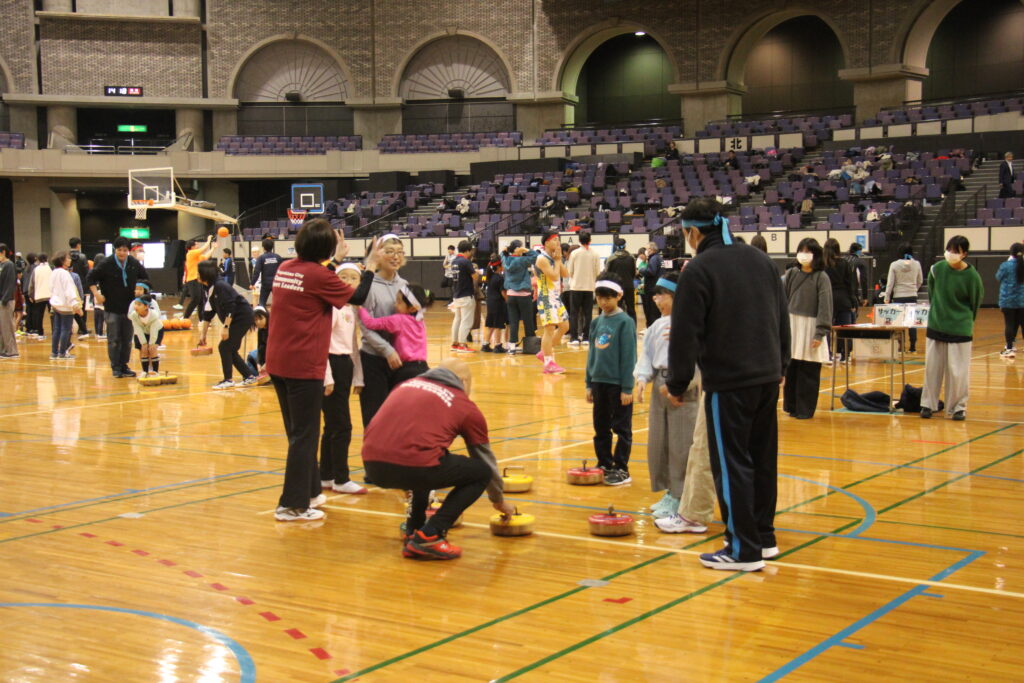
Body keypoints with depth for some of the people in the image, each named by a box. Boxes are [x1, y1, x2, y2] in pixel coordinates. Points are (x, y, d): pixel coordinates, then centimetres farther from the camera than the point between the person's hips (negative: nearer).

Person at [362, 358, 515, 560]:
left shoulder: (406, 385, 27)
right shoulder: (466, 406, 16)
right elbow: (486, 460, 29)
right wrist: (499, 501, 47)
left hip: (373, 466, 6)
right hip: (412, 468, -6)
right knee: (480, 471, 15)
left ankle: (412, 530, 27)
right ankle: (429, 537, 4)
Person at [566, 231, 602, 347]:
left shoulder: (574, 253, -6)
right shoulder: (595, 254, -3)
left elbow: (569, 271, -1)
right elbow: (598, 272, 1)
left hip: (576, 286, -1)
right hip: (590, 287, 1)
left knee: (574, 313, 4)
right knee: (587, 313, 7)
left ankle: (574, 338, -1)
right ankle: (586, 338, 5)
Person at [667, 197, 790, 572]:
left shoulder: (698, 270, -10)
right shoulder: (760, 260, 11)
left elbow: (685, 334, -12)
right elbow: (782, 319, 18)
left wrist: (677, 384, -3)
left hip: (728, 382, -7)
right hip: (767, 377, 7)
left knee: (732, 464, -1)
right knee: (763, 457, 16)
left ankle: (744, 550, 2)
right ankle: (765, 537, 24)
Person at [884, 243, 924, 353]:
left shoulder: (894, 265, -7)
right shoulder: (916, 264, -2)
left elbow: (890, 283, -4)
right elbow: (920, 281, 9)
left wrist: (887, 297, 3)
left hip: (898, 297, -2)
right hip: (912, 296, 2)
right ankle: (913, 347, 7)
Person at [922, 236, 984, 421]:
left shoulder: (972, 276, -12)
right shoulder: (936, 269, -5)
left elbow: (975, 303, 1)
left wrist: (965, 321, 8)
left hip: (960, 329, -3)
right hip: (936, 327, 3)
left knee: (958, 371, 1)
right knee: (932, 367, 8)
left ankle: (958, 407, 13)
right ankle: (928, 404, 19)